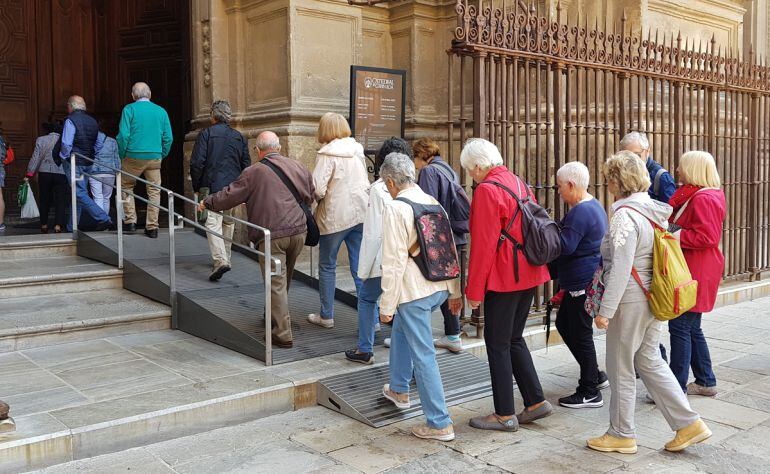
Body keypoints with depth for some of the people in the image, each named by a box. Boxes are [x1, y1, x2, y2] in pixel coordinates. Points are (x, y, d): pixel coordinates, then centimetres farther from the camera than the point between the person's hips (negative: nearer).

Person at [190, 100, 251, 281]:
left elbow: (197, 162, -8)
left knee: (213, 222, -8)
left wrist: (196, 186, 3)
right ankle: (225, 259, 27)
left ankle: (220, 260, -24)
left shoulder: (206, 134, -4)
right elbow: (246, 165, 11)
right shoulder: (239, 137, 10)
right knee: (228, 222, 17)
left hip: (212, 187, -5)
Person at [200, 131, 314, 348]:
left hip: (272, 236, -5)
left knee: (276, 283, -2)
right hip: (298, 231, 6)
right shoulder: (297, 167, 9)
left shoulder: (253, 172, -5)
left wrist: (207, 203, 18)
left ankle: (283, 334, -4)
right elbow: (311, 195, 19)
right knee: (285, 278, 21)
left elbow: (230, 195, 1)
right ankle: (276, 316, 39)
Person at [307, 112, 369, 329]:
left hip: (335, 216, -5)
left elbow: (317, 189, -18)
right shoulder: (358, 151, 6)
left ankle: (326, 315, 21)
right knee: (360, 268, 8)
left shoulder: (326, 155, -13)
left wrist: (317, 197, 3)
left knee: (327, 266, 12)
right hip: (361, 213, 5)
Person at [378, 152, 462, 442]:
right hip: (440, 287, 8)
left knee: (423, 355, 0)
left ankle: (440, 424, 5)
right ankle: (399, 390, 43)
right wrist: (455, 292, 20)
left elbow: (394, 262, -16)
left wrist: (387, 306, -10)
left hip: (414, 290, -8)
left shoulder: (395, 209, -13)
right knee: (400, 327, 29)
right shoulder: (433, 202, 9)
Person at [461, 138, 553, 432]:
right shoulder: (519, 183, 12)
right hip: (529, 275, 9)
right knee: (514, 339, 19)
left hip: (504, 278, -9)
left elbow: (483, 245, -18)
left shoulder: (487, 190, -15)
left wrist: (474, 289, -12)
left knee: (498, 344, 3)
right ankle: (536, 401, 21)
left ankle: (505, 415, 11)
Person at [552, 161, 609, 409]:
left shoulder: (581, 212, -20)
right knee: (563, 324, 20)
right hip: (588, 279, 11)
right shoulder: (593, 206, 14)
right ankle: (595, 375, 28)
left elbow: (565, 246, -25)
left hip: (582, 282, -11)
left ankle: (590, 393, 10)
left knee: (581, 334, -1)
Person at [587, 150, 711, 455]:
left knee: (620, 369, 6)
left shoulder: (625, 215, -19)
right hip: (653, 300, 9)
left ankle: (622, 435, 19)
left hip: (630, 301, -9)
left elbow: (620, 269, -23)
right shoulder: (653, 210, 7)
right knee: (650, 362, 19)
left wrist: (605, 310, -19)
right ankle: (688, 423, 21)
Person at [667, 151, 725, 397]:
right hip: (690, 272, 11)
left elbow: (706, 237, -25)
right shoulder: (695, 196, 17)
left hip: (697, 275, -11)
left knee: (681, 328, -7)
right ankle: (706, 381, 27)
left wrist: (675, 236, -18)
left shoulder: (704, 199, -17)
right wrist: (670, 228, 4)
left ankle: (677, 388, -2)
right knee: (692, 328, 16)